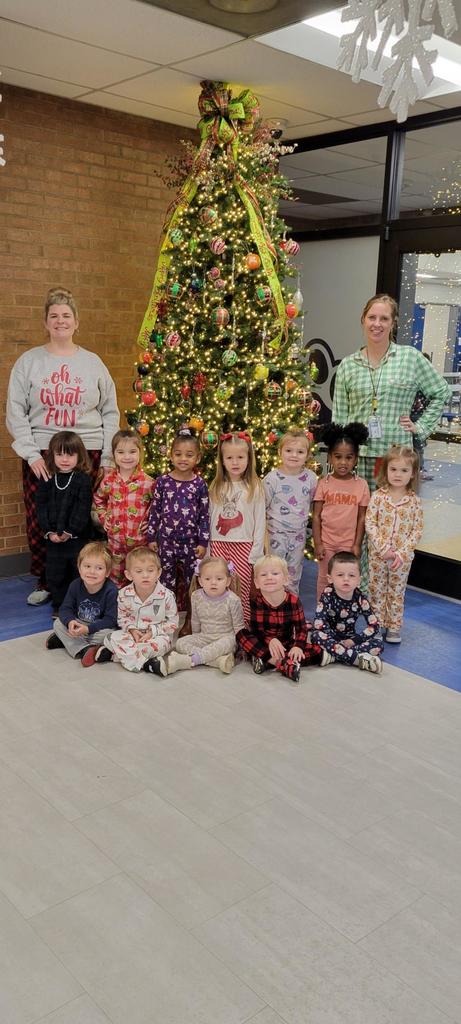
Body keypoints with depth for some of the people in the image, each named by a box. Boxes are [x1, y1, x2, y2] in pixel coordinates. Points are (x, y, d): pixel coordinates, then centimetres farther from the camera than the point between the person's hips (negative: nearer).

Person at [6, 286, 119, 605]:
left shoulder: (93, 363, 10)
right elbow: (16, 412, 2)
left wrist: (107, 456, 3)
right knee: (40, 525, 0)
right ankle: (46, 583, 20)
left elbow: (110, 412, 11)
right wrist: (31, 453, -7)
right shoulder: (29, 361, 6)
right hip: (41, 455, 0)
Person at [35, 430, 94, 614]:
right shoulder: (47, 479, 3)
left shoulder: (83, 479, -7)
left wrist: (70, 531, -18)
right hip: (53, 537, 3)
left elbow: (83, 508, -12)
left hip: (78, 536, -3)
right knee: (54, 573, 12)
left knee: (80, 572, 4)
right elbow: (41, 506, 1)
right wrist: (48, 531, -10)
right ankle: (59, 606, 27)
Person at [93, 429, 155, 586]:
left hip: (140, 538, -2)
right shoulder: (109, 480, -2)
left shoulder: (148, 482, -11)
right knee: (116, 573, 16)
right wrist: (103, 517, 5)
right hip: (115, 537, 3)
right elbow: (98, 500, 15)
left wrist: (150, 520, -9)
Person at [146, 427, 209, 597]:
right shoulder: (163, 481, -2)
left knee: (193, 581, 9)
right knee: (166, 581, 10)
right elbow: (154, 510, 3)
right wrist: (151, 537, 2)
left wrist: (203, 542, -2)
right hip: (166, 540, 0)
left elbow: (205, 514, 0)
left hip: (191, 541, 0)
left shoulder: (200, 484, -3)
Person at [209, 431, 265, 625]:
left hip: (243, 546, -3)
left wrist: (256, 552, -5)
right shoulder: (216, 488, 9)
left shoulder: (255, 488, -1)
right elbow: (209, 520, 11)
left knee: (242, 591, -2)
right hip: (219, 545, 3)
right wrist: (207, 550, 9)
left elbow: (260, 522, -1)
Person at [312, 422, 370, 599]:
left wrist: (357, 544, -4)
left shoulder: (361, 485, -6)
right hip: (327, 543, 0)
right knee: (324, 579, 13)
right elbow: (316, 516, -3)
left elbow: (362, 518, -1)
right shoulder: (324, 484, -6)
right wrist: (317, 543, -7)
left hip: (349, 544, 0)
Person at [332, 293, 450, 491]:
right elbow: (339, 418, 8)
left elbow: (441, 392, 13)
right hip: (355, 456, 1)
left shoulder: (411, 358, 3)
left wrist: (421, 426, 6)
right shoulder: (348, 365, 7)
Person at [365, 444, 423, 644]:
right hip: (378, 553, 0)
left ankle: (394, 627, 24)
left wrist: (402, 553, -14)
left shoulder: (415, 501, -6)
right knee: (377, 590, 10)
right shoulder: (378, 496, -7)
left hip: (403, 556, 0)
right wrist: (384, 549, -18)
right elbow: (369, 523, -10)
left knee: (397, 592, 11)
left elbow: (417, 530, -5)